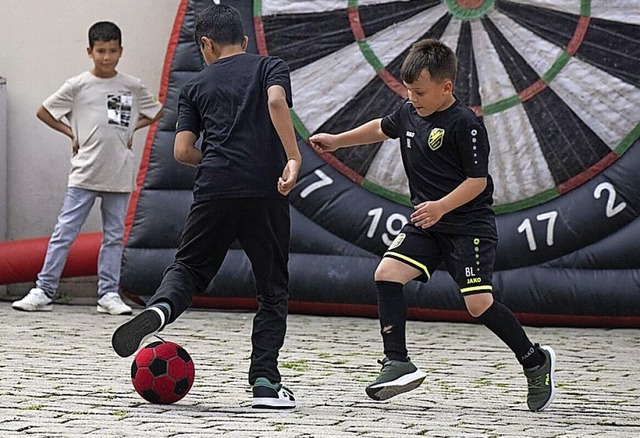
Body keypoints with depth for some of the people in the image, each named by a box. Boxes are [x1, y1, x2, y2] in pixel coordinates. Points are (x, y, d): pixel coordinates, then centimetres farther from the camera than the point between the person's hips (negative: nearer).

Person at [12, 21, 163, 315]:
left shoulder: (132, 87, 5)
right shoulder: (77, 86, 0)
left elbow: (156, 113, 20)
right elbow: (43, 112, 7)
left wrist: (131, 127, 6)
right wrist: (72, 134, 2)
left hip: (119, 176, 2)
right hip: (85, 174, -2)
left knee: (114, 236, 5)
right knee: (64, 233, -5)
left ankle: (109, 293, 11)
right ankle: (44, 291, -3)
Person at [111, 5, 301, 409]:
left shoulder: (197, 85, 17)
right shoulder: (271, 67, 12)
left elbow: (183, 151, 10)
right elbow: (277, 101, -11)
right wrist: (293, 158, -16)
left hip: (214, 192, 1)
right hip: (266, 192, -1)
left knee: (188, 268, 16)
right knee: (274, 291, 10)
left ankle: (161, 307, -17)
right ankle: (265, 381, 0)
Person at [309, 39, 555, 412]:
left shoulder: (465, 124, -18)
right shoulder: (409, 113, 4)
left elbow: (478, 180, -18)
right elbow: (381, 128, 27)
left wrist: (442, 206, -29)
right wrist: (337, 141, 28)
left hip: (469, 224, -7)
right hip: (426, 224, 7)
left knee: (479, 303, -14)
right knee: (387, 273, -12)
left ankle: (535, 360, 8)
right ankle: (398, 364, -8)